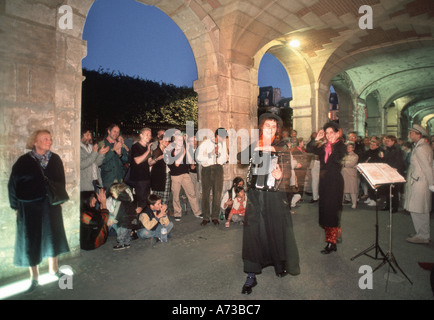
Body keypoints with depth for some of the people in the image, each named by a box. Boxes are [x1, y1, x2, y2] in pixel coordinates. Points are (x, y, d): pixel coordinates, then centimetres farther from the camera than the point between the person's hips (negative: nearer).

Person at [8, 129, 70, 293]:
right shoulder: (24, 161, -8)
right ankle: (34, 277, 25)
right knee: (31, 241, 8)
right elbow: (13, 184, -3)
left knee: (52, 236, 14)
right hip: (29, 207, -2)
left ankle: (53, 268, 36)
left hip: (51, 205, 3)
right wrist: (16, 206, -3)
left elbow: (61, 180, 8)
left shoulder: (55, 159, 0)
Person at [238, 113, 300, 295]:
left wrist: (280, 176, -25)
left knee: (278, 231, 7)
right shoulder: (253, 147, 6)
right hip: (255, 196, 0)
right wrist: (259, 148, -21)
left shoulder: (281, 151, 4)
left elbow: (287, 172, -3)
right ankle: (251, 276, 10)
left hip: (275, 197, 0)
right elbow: (239, 157, -12)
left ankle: (280, 266, 33)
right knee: (253, 232, -1)